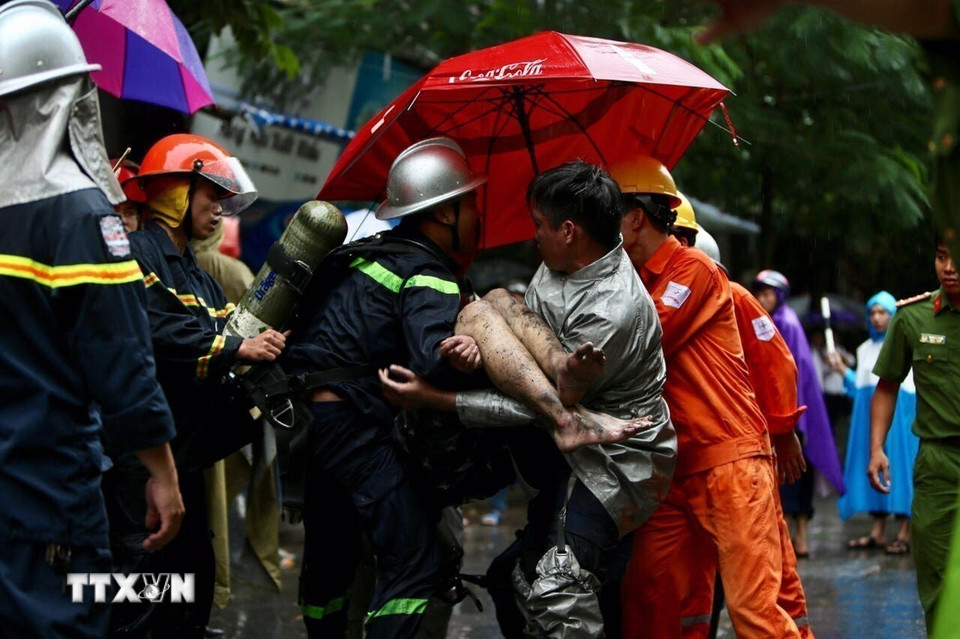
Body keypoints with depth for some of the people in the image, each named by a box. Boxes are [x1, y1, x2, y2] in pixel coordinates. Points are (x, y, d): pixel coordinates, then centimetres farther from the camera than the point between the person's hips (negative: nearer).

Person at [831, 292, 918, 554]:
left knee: (899, 463, -7)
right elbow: (860, 386, 16)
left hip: (898, 413, -5)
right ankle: (878, 531, 6)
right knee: (873, 463, 2)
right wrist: (843, 371, 4)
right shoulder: (865, 349, 19)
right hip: (868, 413, 5)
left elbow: (914, 385, -4)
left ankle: (905, 533, -6)